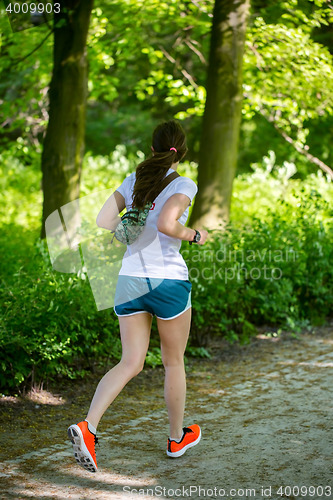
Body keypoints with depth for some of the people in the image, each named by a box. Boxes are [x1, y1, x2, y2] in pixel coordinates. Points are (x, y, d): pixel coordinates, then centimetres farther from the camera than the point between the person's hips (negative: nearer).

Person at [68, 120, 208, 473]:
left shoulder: (133, 180, 8)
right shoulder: (183, 185, -9)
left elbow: (101, 222, 4)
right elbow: (167, 224, -25)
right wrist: (195, 235, -7)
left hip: (130, 281, 5)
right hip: (168, 281, -4)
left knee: (131, 364, 7)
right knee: (173, 362, 15)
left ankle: (87, 427, -14)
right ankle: (177, 437, 30)